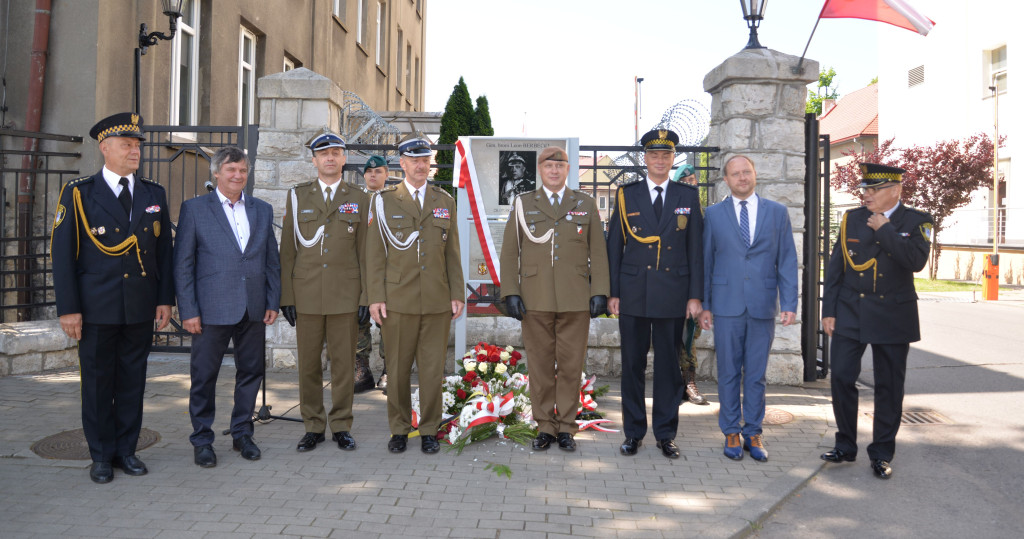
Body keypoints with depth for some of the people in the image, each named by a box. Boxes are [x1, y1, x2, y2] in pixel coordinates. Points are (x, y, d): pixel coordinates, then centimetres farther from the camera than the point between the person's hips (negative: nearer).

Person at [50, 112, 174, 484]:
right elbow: (62, 254, -4)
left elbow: (164, 251, 10)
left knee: (133, 381, 9)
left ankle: (126, 450, 22)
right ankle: (101, 456, 19)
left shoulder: (154, 195, 9)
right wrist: (68, 308, -9)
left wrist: (165, 299, 4)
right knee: (97, 382, 6)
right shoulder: (78, 193, -1)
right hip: (97, 309, -3)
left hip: (141, 310, 3)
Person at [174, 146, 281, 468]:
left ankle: (242, 434, 25)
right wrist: (188, 311, -8)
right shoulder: (194, 209, 1)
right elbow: (183, 264, -2)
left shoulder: (262, 210, 12)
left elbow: (272, 261, 13)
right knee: (204, 376, 4)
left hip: (254, 309, 4)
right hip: (212, 309, -3)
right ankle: (202, 440, 19)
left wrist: (273, 302, 5)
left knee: (251, 372, 10)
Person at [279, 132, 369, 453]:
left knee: (343, 363, 4)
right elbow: (287, 250, 6)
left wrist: (366, 296, -1)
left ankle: (341, 426, 16)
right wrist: (286, 296, 0)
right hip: (307, 294, 1)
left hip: (346, 295, 0)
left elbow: (364, 252, 5)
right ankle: (313, 427, 18)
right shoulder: (297, 196, 7)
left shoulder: (359, 199, 7)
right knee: (308, 364, 6)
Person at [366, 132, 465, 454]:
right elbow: (375, 254, 2)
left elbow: (452, 253, 11)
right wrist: (375, 298, -4)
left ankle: (429, 431, 18)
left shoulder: (445, 201, 11)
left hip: (438, 301, 2)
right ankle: (399, 430, 20)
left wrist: (458, 294, 5)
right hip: (399, 301, -1)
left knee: (433, 369, 5)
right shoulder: (383, 201, 4)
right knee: (397, 368, 6)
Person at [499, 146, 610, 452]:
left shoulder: (586, 206, 9)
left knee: (571, 365, 3)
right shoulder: (522, 205, 9)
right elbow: (509, 252, 5)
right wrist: (510, 293, -3)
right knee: (540, 365, 5)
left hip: (576, 301, 0)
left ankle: (566, 427, 14)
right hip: (535, 301, 0)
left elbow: (598, 253, 6)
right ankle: (544, 427, 16)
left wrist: (599, 292, -3)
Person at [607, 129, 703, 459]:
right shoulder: (626, 196, 6)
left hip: (673, 296, 0)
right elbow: (614, 247, 5)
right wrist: (612, 292, 0)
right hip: (633, 295, 0)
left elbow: (696, 249, 5)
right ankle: (633, 433, 18)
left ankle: (666, 434, 18)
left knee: (669, 366, 6)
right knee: (632, 365, 6)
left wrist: (695, 295, -1)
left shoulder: (688, 196, 7)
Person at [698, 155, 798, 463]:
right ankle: (731, 434, 17)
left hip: (763, 306, 1)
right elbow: (706, 261, 6)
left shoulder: (777, 212, 6)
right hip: (727, 306, 0)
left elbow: (787, 260, 4)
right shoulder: (713, 214, 5)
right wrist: (704, 304, 2)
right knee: (729, 373, 6)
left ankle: (753, 434, 19)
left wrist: (789, 303, -4)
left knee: (756, 375, 7)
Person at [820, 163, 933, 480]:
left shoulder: (916, 222, -2)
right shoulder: (852, 219, 5)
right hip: (849, 314, 2)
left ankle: (882, 454, 19)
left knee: (889, 387, 6)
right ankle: (845, 446, 17)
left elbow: (917, 261, -20)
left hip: (893, 318, -2)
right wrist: (828, 310, 1)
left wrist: (884, 230, -17)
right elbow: (835, 267, 5)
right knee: (841, 378, 0)